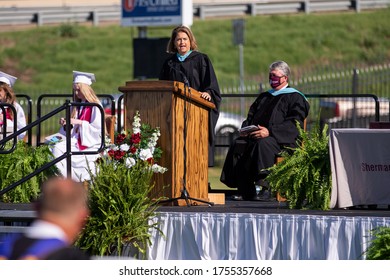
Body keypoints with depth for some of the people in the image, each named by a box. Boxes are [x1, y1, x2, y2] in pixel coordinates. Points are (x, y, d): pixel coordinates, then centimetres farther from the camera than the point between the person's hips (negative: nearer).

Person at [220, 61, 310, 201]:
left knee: (263, 144, -39)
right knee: (238, 145, -24)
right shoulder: (264, 97, 29)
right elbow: (250, 117, 26)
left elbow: (294, 123, -8)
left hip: (282, 140, -6)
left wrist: (269, 131, -20)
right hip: (254, 135, 6)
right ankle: (244, 190, -28)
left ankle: (264, 188, -40)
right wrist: (245, 129, 1)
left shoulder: (295, 97, 7)